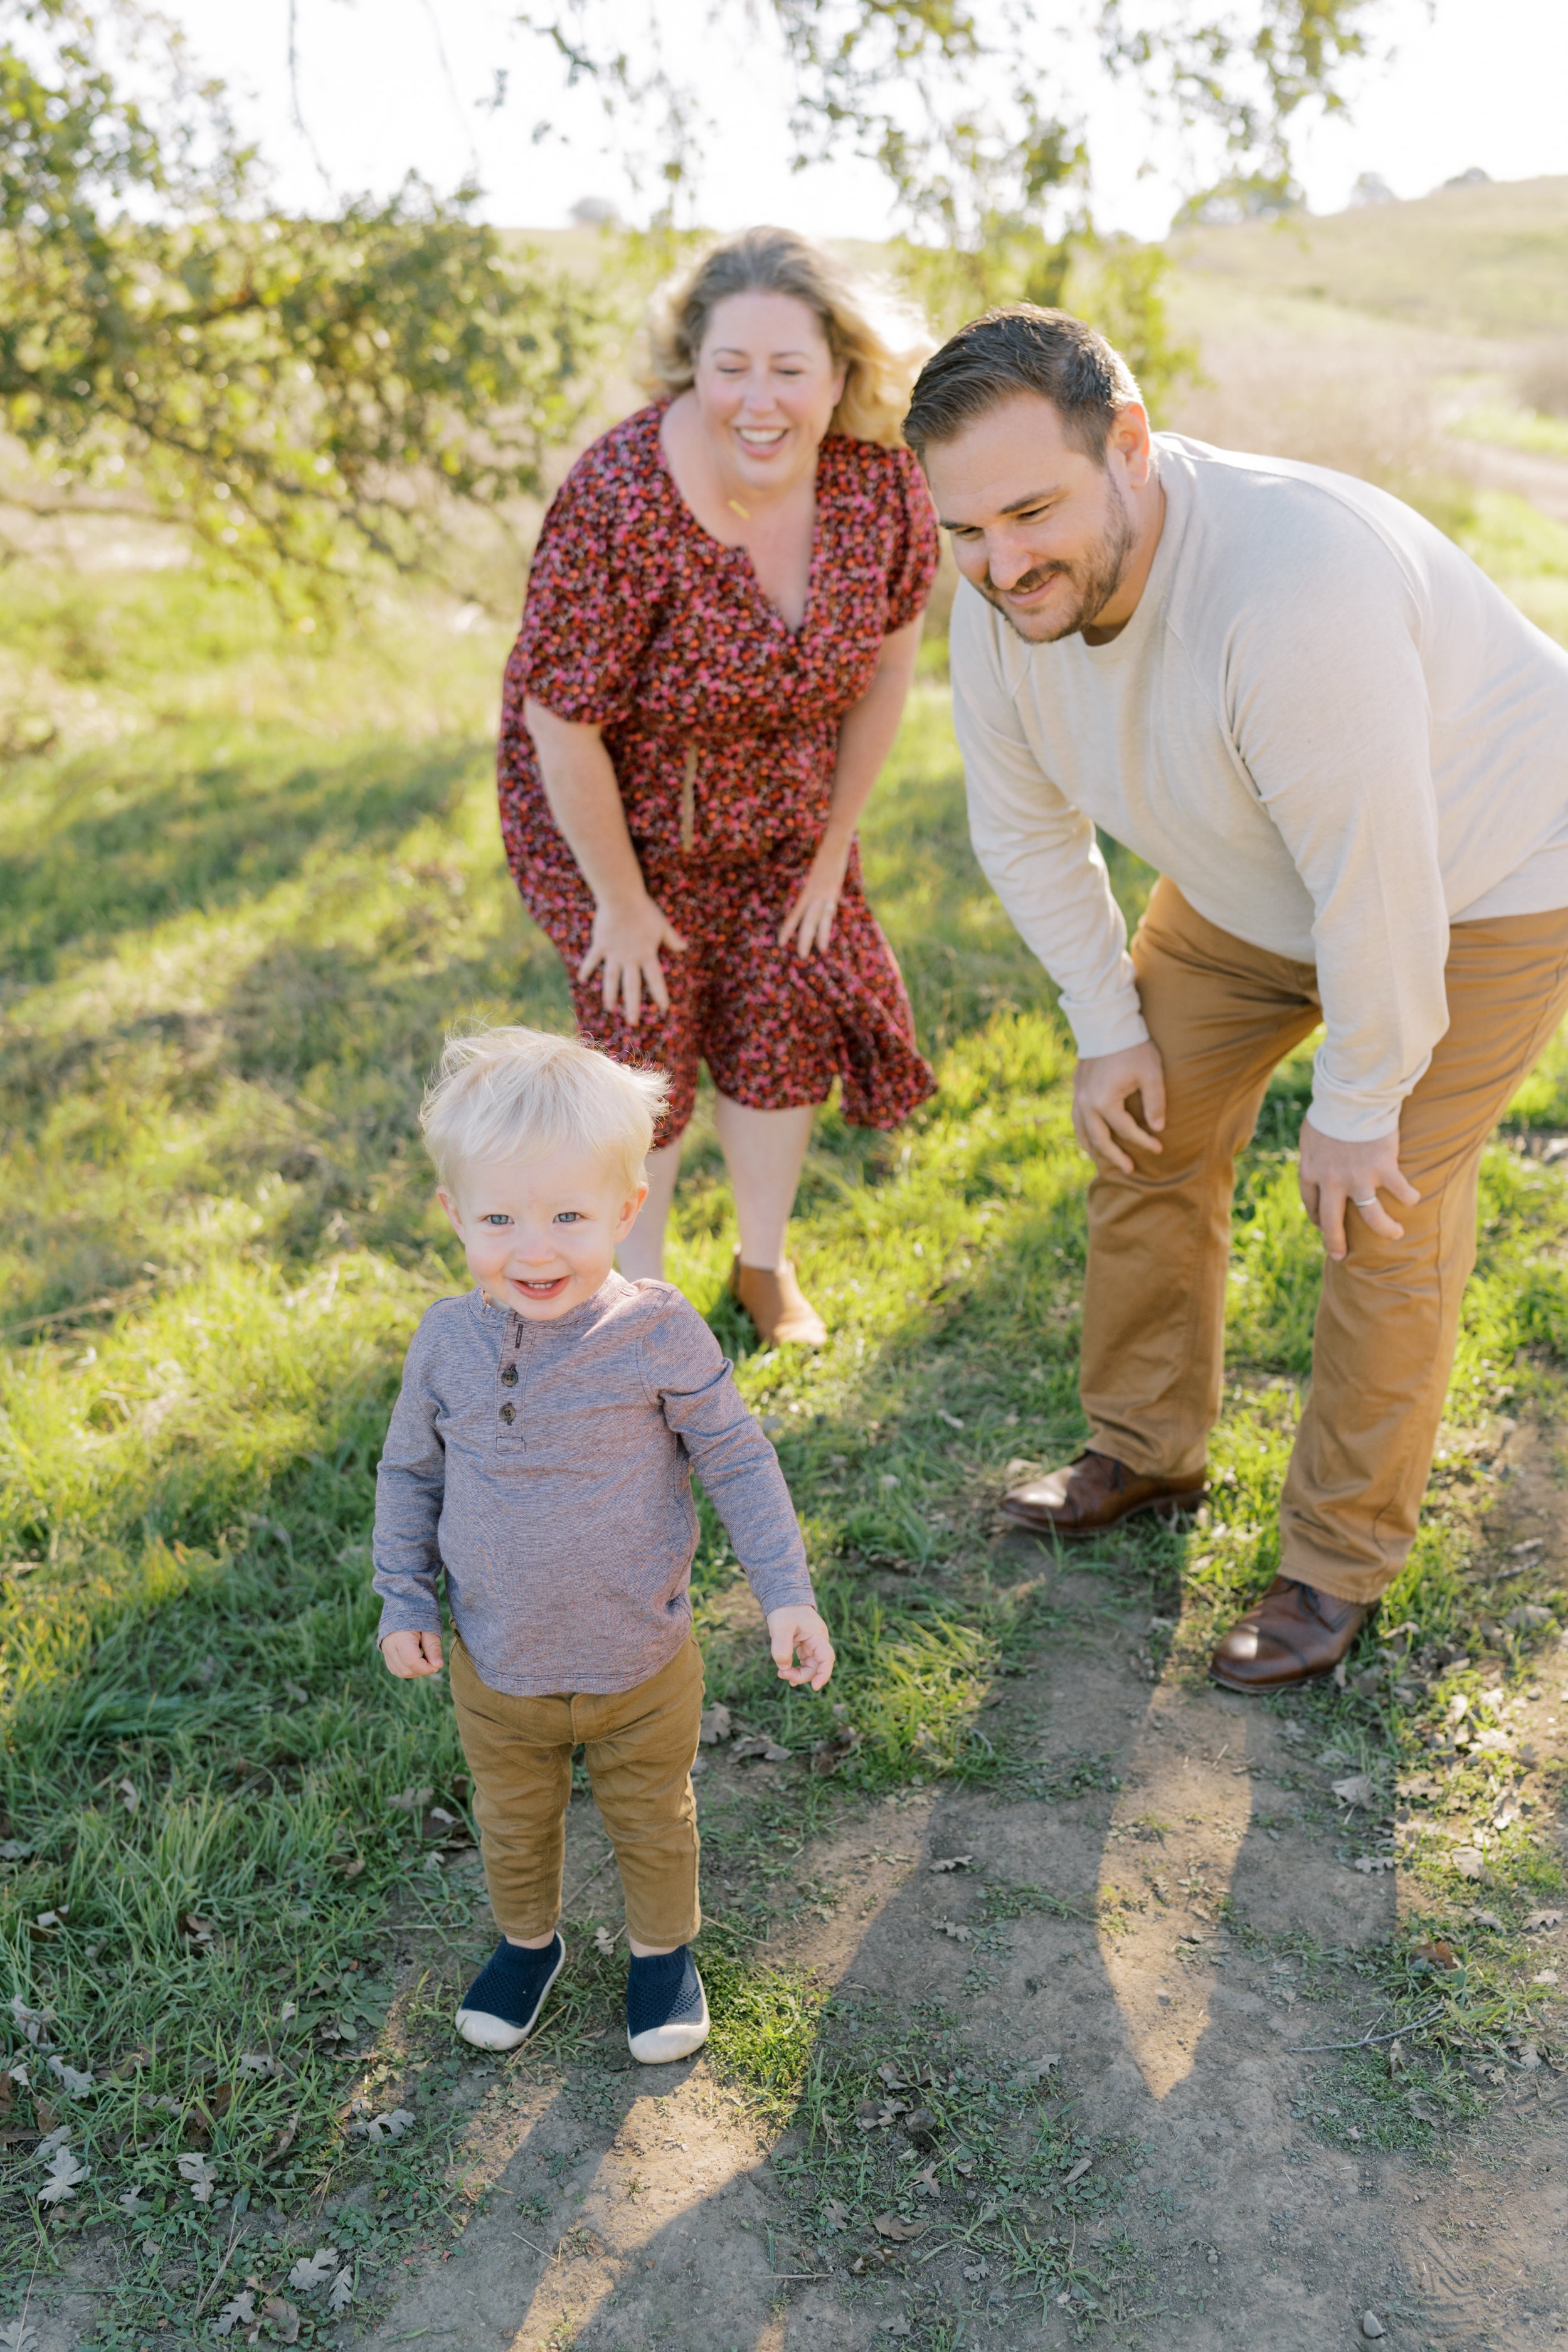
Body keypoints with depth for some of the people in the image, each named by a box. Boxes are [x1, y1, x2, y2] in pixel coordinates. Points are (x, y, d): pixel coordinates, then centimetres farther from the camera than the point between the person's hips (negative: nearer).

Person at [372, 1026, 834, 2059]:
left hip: (640, 1668, -2)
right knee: (513, 1825, 26)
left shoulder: (659, 1334, -23)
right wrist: (403, 1598, 0)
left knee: (655, 1824, 23)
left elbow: (738, 1459, -12)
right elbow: (410, 1470, 1)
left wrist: (788, 1593, -14)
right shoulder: (449, 1341, -15)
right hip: (496, 1671, 2)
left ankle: (664, 1948, 50)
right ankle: (528, 1941, 54)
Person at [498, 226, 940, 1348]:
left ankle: (764, 1263, 31)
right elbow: (562, 724, -24)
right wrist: (622, 902, -13)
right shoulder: (620, 502, -34)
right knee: (642, 1034, 1)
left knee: (789, 1016, 7)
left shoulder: (884, 476, -20)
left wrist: (833, 847, 1)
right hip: (613, 802, -4)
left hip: (777, 805, 4)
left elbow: (887, 661, -4)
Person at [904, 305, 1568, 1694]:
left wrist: (1360, 1105, -21)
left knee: (1382, 1214, -5)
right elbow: (1023, 826, -2)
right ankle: (1147, 1457, 30)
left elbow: (1376, 886, -34)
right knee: (1147, 1137, 8)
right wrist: (1110, 1026, 2)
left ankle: (1343, 1561, 15)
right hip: (1253, 882, 7)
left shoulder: (1293, 589, -42)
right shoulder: (1006, 600, -18)